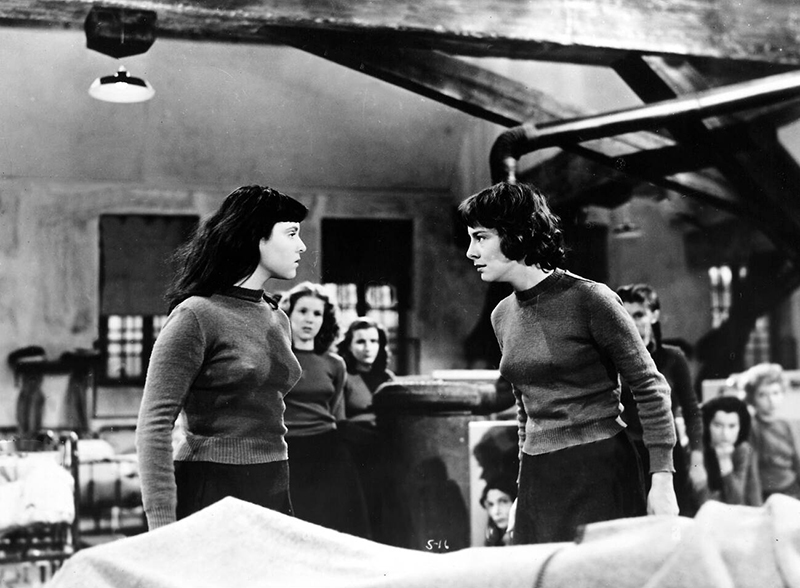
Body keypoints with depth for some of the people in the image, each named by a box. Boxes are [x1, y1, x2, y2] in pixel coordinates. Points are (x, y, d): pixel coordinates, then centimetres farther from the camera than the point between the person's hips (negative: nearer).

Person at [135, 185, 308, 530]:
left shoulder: (277, 319, 14)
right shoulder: (196, 316, -10)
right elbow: (154, 425, -14)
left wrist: (285, 503, 15)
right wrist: (162, 527, -21)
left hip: (273, 489, 7)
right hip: (212, 492, -7)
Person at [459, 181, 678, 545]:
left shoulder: (589, 299, -10)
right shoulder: (503, 315, 10)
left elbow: (651, 388, -7)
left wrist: (662, 480, -11)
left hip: (598, 472, -6)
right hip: (538, 478, 6)